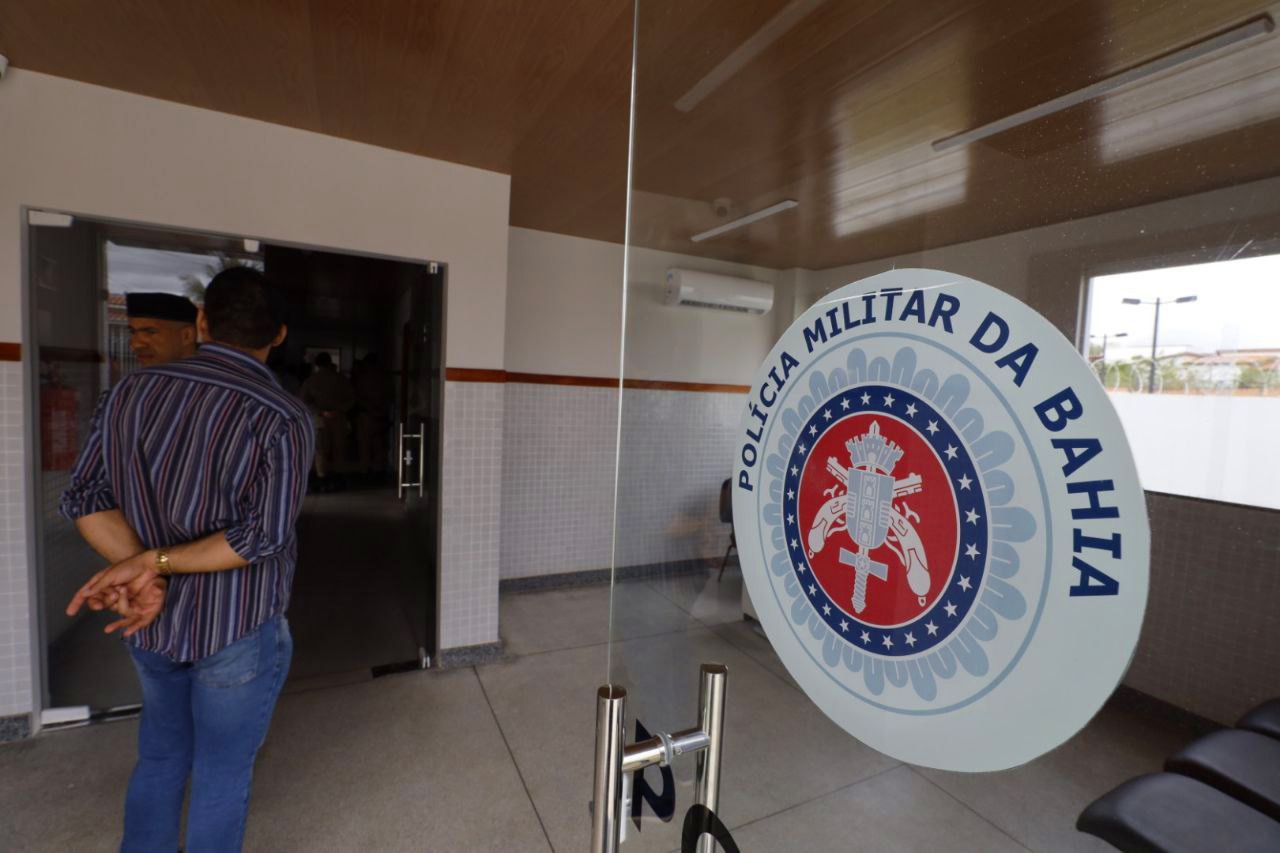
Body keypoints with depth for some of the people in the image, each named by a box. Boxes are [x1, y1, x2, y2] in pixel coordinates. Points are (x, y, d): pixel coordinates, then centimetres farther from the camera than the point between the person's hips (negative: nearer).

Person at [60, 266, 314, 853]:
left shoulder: (131, 392, -4)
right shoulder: (282, 418, -21)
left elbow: (85, 496, -6)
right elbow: (265, 535, -24)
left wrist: (143, 574, -16)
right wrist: (155, 561, -15)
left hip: (152, 626, 5)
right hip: (238, 631, -5)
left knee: (160, 759, 27)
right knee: (222, 777, 16)